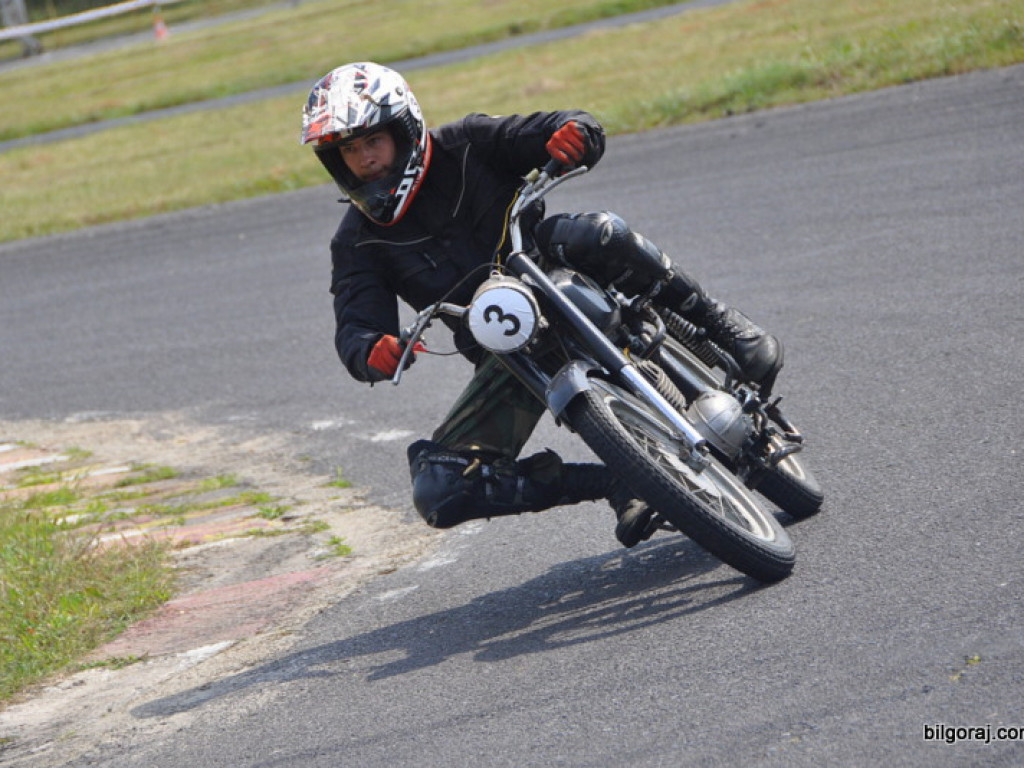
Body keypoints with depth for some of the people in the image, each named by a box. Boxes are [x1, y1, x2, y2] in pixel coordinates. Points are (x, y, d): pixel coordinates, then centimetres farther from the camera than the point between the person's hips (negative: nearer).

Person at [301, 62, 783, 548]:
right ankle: (609, 484, -9)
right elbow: (355, 329, -9)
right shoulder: (357, 243, 2)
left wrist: (574, 132, -32)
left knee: (597, 234, -38)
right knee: (436, 493, -17)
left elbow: (548, 132, -6)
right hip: (505, 357, 3)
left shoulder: (463, 147, -2)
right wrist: (375, 353, -34)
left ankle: (723, 327, -22)